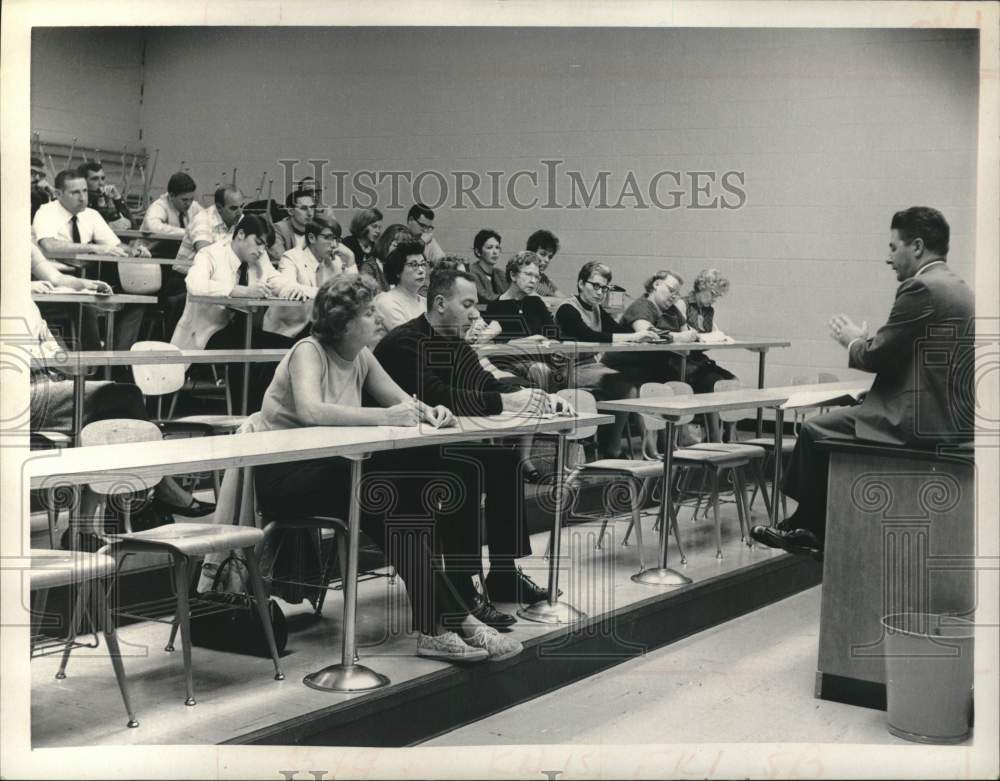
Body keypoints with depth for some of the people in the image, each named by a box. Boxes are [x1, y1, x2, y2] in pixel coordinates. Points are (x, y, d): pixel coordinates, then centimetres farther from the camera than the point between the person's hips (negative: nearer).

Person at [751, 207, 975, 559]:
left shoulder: (921, 288, -15)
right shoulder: (960, 289, 15)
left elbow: (877, 355, -15)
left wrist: (853, 341, 5)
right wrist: (865, 341, 14)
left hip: (919, 421, -10)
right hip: (954, 417, 10)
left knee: (816, 430, 2)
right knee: (841, 416, 23)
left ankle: (806, 527, 18)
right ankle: (815, 529, 25)